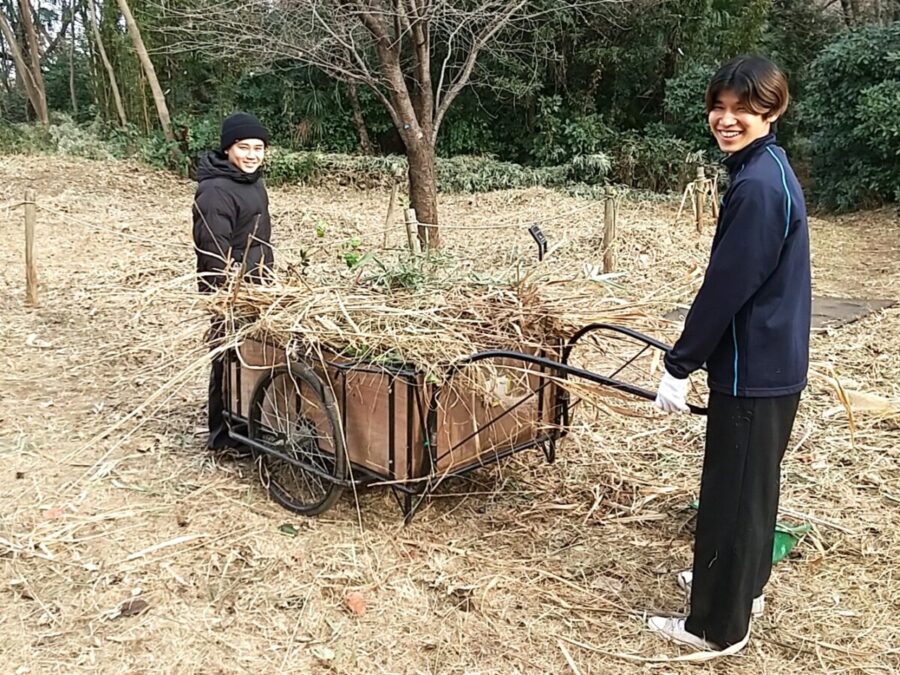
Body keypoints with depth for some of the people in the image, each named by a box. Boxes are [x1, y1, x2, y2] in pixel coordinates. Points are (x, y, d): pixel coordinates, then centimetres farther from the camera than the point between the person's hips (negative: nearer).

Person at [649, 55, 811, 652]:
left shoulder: (757, 185, -22)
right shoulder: (770, 169, 10)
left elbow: (725, 288, -23)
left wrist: (679, 366, -15)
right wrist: (692, 354, 20)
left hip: (752, 369, -10)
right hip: (774, 360, 10)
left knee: (731, 492, 2)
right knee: (753, 483, 23)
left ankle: (719, 626, 18)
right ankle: (743, 582, 42)